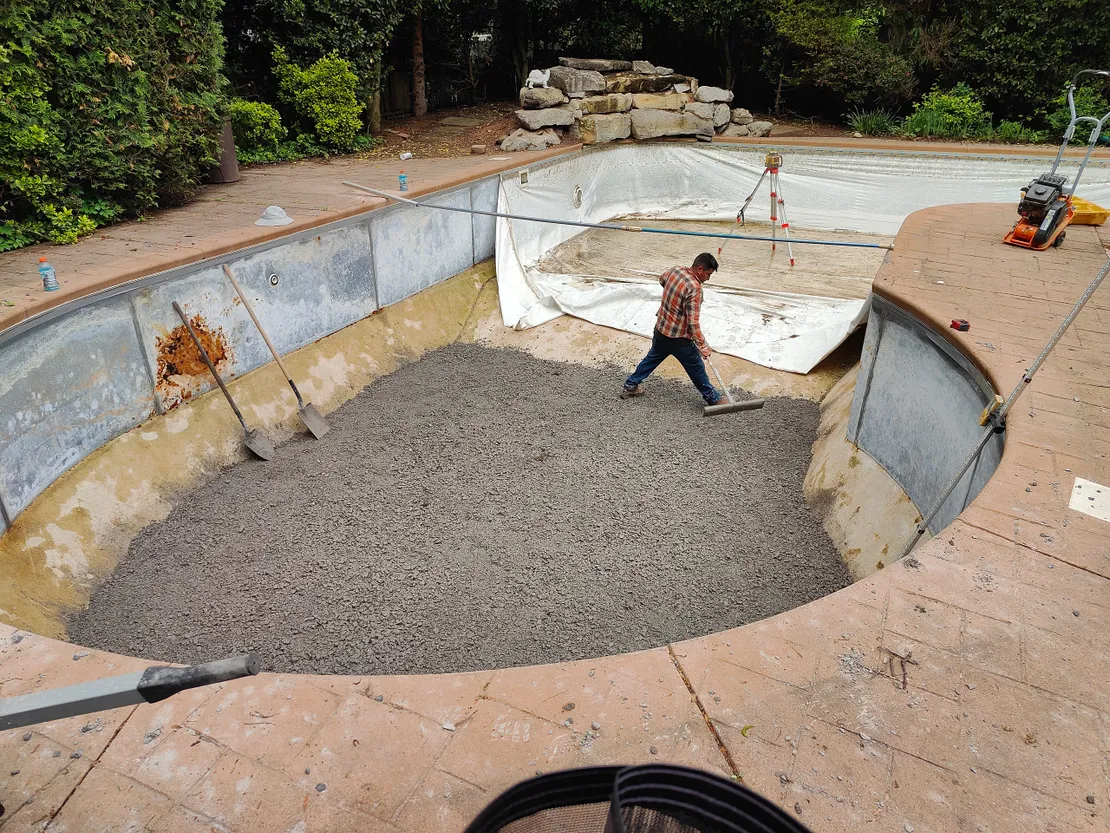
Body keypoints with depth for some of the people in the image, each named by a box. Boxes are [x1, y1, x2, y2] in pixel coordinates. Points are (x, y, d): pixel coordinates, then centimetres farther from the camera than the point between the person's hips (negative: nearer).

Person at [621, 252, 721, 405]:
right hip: (678, 338, -7)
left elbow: (661, 279, 21)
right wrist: (702, 346, -16)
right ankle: (713, 398, 27)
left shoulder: (675, 270, -4)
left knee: (652, 358, 27)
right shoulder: (694, 289, -27)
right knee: (696, 368, 10)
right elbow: (693, 322, -25)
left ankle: (630, 386, 36)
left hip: (660, 329, 7)